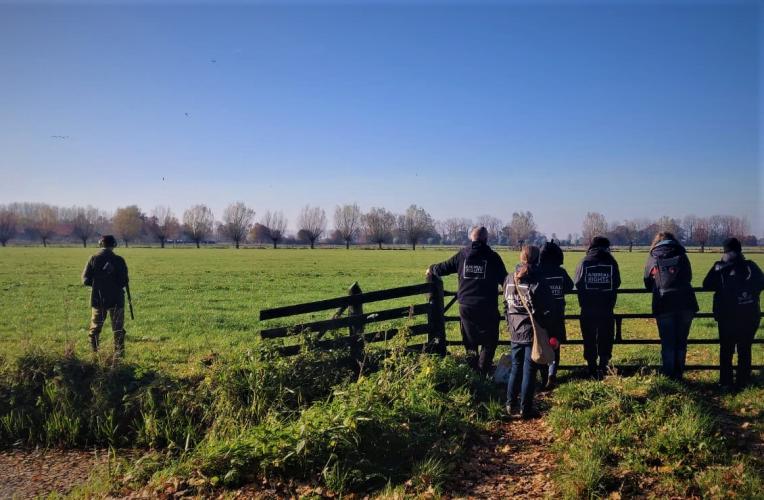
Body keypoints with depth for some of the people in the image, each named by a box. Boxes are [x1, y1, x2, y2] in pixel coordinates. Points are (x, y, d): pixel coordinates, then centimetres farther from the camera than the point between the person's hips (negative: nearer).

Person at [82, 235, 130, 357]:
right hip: (116, 299, -2)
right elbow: (124, 282, -10)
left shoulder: (94, 259, -5)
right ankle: (119, 353, 4)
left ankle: (94, 352, 20)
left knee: (95, 327, 16)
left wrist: (97, 282, 13)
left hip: (97, 299, 2)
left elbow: (86, 280, -4)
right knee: (118, 329, 6)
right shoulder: (119, 260, -9)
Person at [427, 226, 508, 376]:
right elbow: (504, 279, -1)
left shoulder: (462, 254, 4)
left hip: (466, 306, 3)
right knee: (489, 341, 9)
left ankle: (472, 371, 21)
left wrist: (431, 269, 32)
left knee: (470, 341, 18)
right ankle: (483, 372, 1)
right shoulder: (492, 256, -4)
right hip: (487, 307, -3)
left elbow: (444, 267, 13)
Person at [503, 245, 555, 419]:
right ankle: (525, 409, 9)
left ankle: (511, 404, 21)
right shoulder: (538, 282, -15)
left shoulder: (509, 279, 2)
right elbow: (548, 308, -13)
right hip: (533, 332, -5)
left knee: (516, 367, 17)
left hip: (515, 332, 5)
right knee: (529, 371, 3)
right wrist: (547, 331, -2)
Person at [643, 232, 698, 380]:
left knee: (667, 342, 7)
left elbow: (648, 283, 16)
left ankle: (669, 375, 9)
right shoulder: (681, 255, 10)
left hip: (663, 304, -1)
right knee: (681, 341, 13)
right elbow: (689, 277, 19)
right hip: (686, 303, 1)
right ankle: (678, 373, 17)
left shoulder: (653, 258, 9)